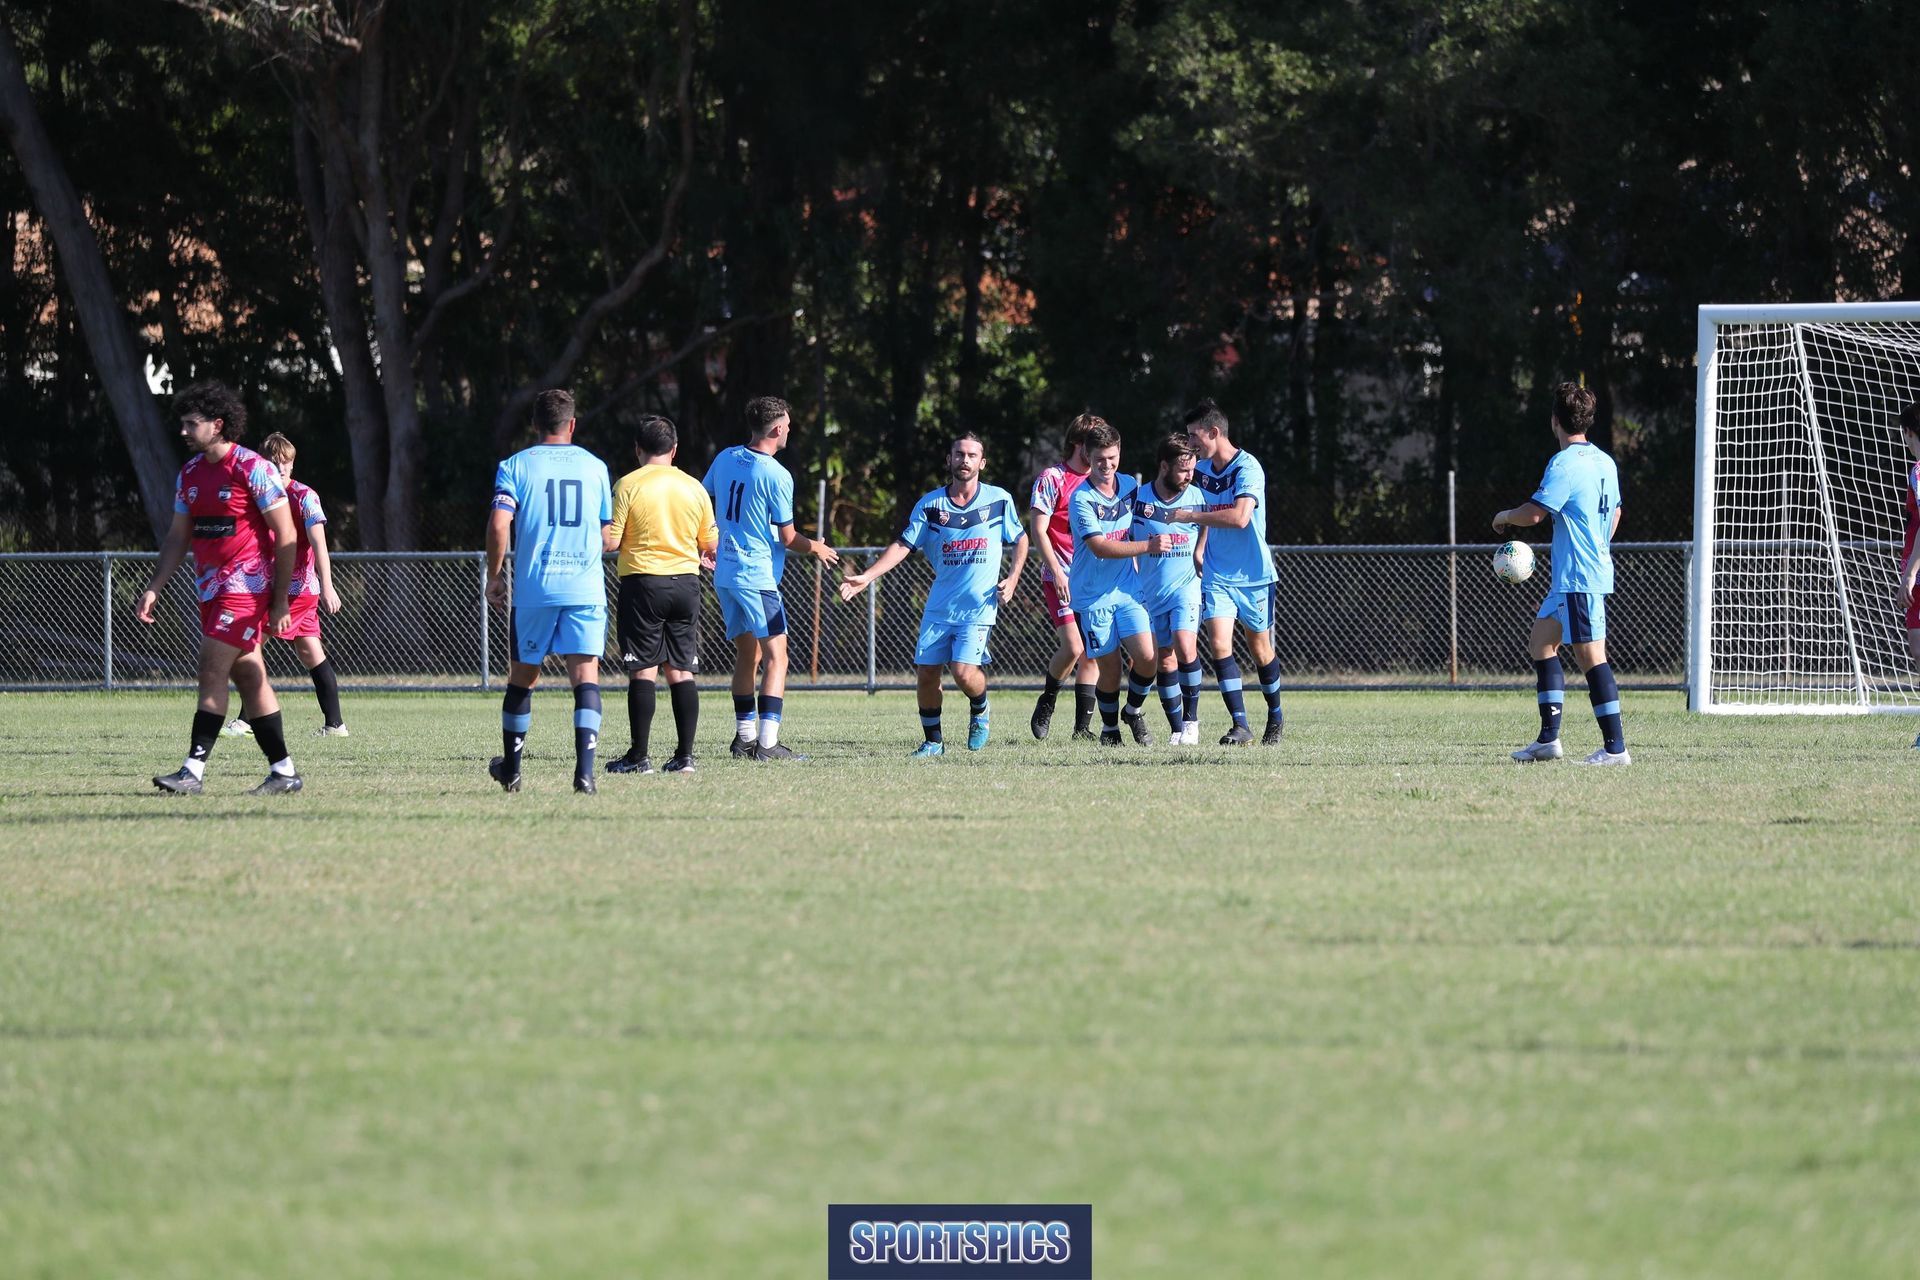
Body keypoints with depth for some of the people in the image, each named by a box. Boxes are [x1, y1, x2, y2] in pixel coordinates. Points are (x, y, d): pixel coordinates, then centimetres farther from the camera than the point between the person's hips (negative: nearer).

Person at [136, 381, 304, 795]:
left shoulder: (252, 469, -12)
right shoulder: (190, 473, 11)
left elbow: (285, 536, -11)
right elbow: (178, 538, 18)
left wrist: (280, 602, -14)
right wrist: (154, 588, 7)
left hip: (247, 585, -8)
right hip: (211, 586, 8)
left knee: (212, 670, -14)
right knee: (248, 676, 8)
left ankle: (193, 771, -16)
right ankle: (284, 771, 12)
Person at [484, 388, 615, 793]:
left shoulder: (515, 466, 3)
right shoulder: (595, 467, 9)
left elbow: (499, 524, -10)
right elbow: (608, 539, 16)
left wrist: (494, 576, 2)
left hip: (534, 589, 0)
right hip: (586, 589, 0)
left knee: (522, 677, 14)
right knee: (586, 676, -5)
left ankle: (510, 769, 26)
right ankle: (585, 768, -22)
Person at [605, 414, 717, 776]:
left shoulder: (629, 485, -6)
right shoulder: (693, 488, 6)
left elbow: (611, 540, -9)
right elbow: (711, 544, 13)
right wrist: (705, 556, 35)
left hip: (642, 583, -4)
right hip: (686, 583, 4)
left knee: (643, 671, -3)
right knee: (682, 672, 6)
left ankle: (639, 756, -5)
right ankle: (685, 755, 3)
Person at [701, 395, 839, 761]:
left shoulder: (725, 459, 6)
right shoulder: (777, 476, -15)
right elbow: (788, 538, -9)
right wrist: (816, 548, 10)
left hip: (724, 575, 8)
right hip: (758, 577, -8)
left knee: (747, 654, 18)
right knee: (776, 658, -7)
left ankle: (745, 737, 20)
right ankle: (767, 742, -17)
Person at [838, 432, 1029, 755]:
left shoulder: (999, 500, 1)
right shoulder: (929, 505, 3)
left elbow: (1020, 540, 14)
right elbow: (903, 545, -1)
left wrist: (1012, 579, 0)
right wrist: (866, 577, -12)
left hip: (979, 607, -3)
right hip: (939, 606, 3)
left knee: (965, 673, -17)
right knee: (926, 673, -2)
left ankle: (980, 710, 16)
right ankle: (933, 741, 16)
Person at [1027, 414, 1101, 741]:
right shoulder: (1052, 478, -4)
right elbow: (1038, 530, -8)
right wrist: (1057, 572, -16)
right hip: (1061, 578, -5)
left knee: (1091, 652, 2)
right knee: (1073, 647, -17)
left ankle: (1083, 726, 7)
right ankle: (1047, 702, 9)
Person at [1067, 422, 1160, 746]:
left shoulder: (1130, 486, 3)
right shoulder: (1082, 498, -14)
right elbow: (1100, 547, -22)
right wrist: (1147, 546, -27)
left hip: (1128, 590, 4)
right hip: (1093, 595, -4)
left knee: (1146, 657, -10)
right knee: (1109, 667, 0)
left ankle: (1132, 711, 17)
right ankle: (1110, 728, 22)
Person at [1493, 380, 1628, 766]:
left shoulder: (1565, 464, -16)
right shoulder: (1604, 463, 13)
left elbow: (1534, 513, -19)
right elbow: (1615, 513, 25)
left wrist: (1506, 516, 2)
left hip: (1578, 579, -10)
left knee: (1590, 657, -9)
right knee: (1540, 643, 17)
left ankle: (1616, 746, -11)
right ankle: (1548, 738, 17)